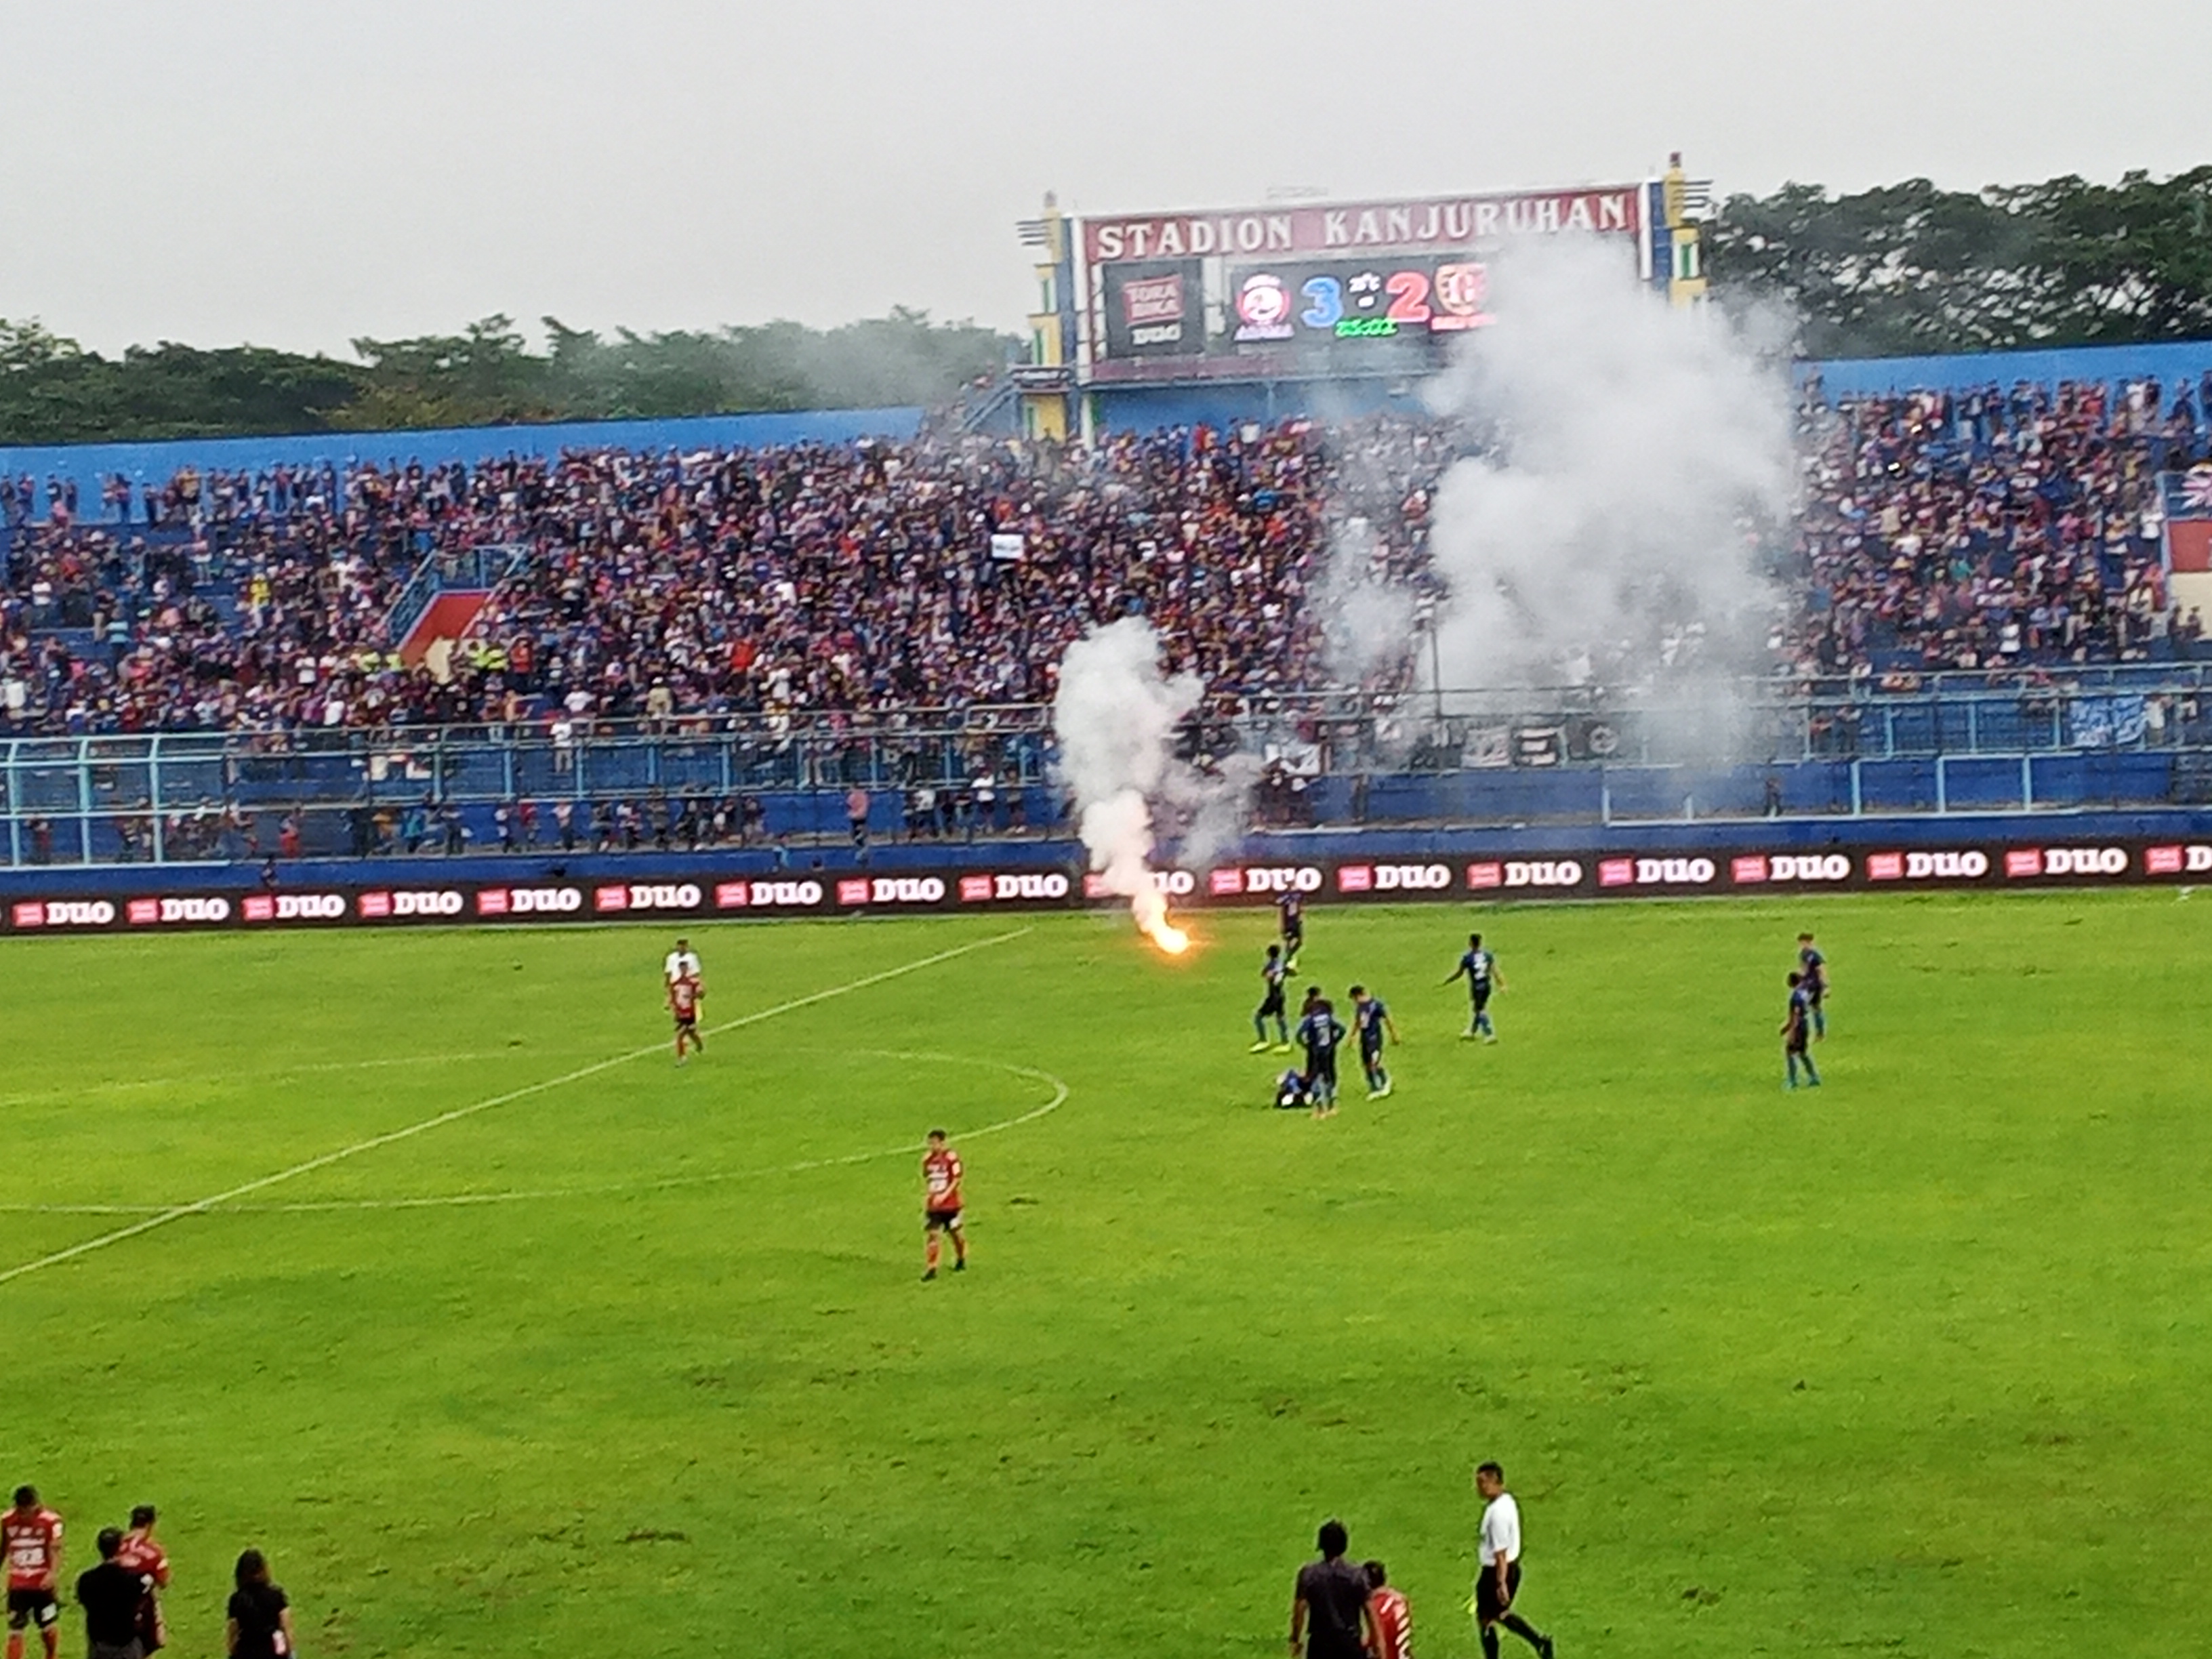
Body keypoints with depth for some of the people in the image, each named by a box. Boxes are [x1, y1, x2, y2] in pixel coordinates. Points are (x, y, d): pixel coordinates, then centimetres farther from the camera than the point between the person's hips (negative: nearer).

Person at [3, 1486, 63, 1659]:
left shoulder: (50, 1521, -13)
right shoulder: (6, 1521, -2)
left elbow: (55, 1549, -16)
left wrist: (53, 1573, -34)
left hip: (42, 1584, -2)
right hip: (17, 1585, 2)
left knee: (49, 1628, 10)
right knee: (15, 1632, -2)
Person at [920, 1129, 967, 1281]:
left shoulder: (952, 1157, -13)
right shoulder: (927, 1158, 3)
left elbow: (956, 1180, -12)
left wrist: (944, 1195, -20)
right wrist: (926, 1195, 3)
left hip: (950, 1204, -4)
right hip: (933, 1205, 4)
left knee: (955, 1232, 12)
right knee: (931, 1234, -7)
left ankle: (961, 1260, 37)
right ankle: (931, 1268, -4)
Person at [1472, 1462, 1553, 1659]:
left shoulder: (1497, 1513, -28)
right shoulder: (1507, 1501, 3)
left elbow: (1500, 1552, -26)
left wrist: (1501, 1583, -22)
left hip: (1497, 1571, -9)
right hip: (1512, 1566, 9)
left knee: (1485, 1619, 8)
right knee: (1500, 1613, 25)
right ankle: (1540, 1641, 27)